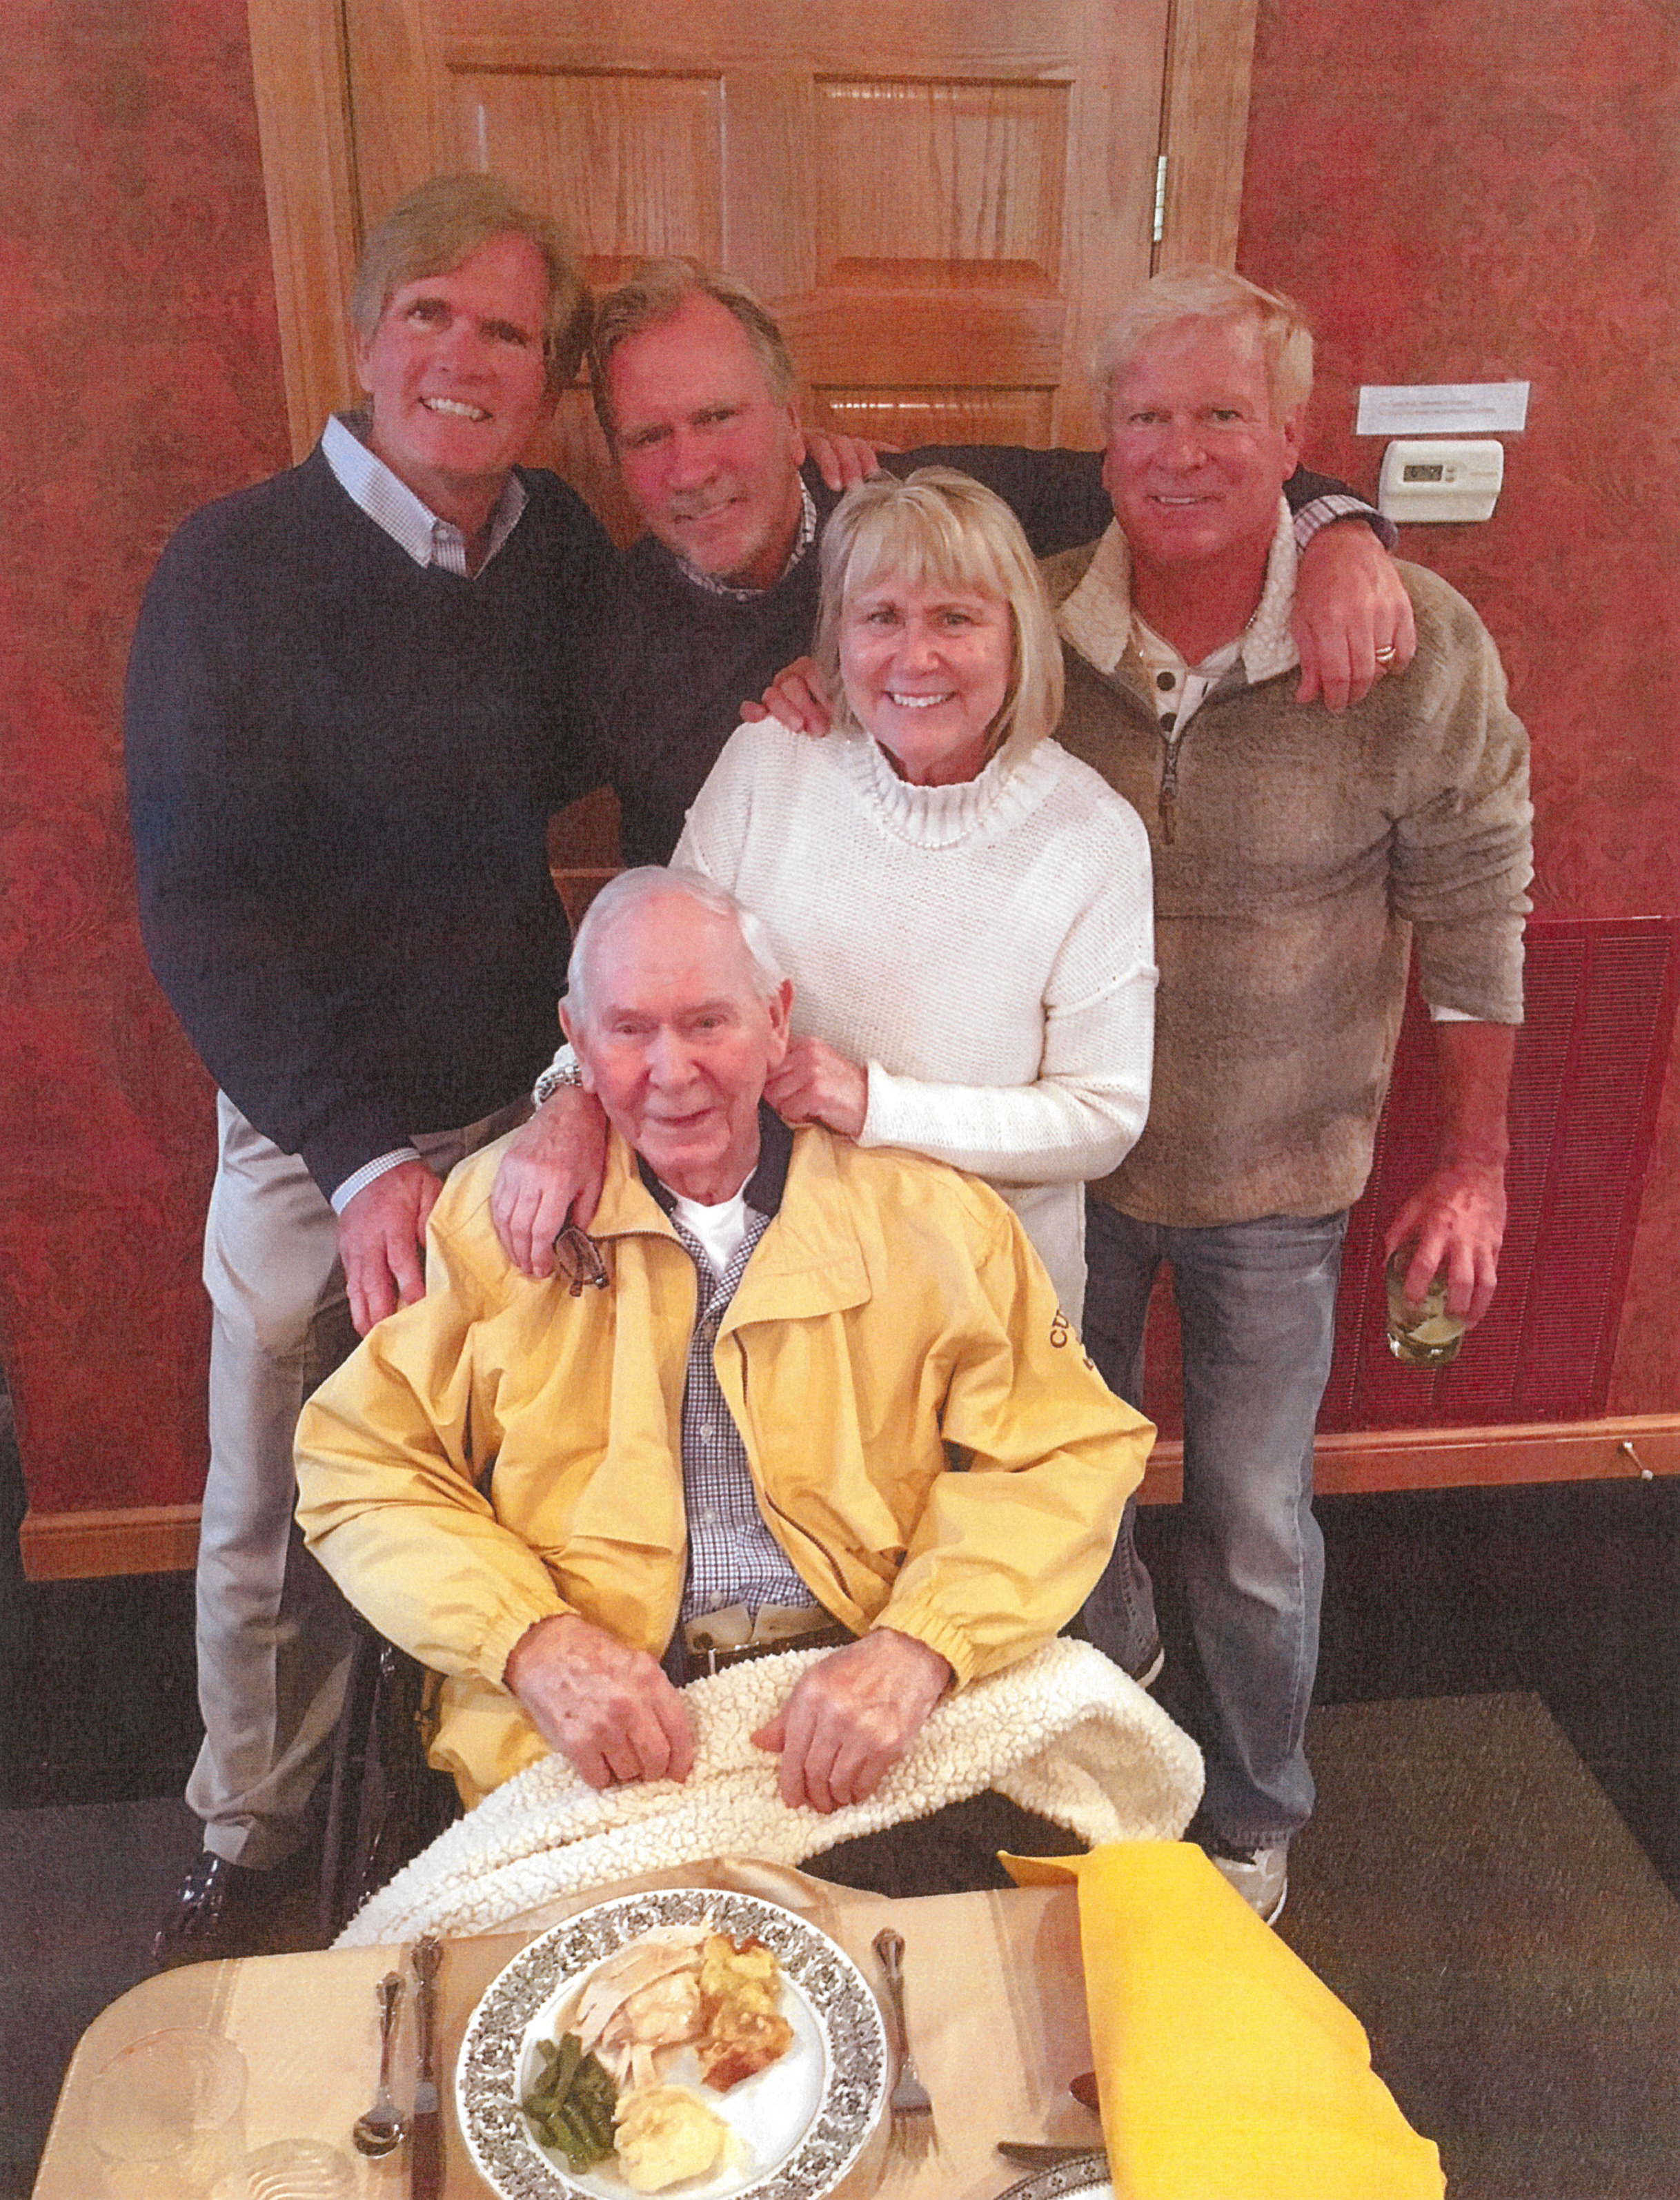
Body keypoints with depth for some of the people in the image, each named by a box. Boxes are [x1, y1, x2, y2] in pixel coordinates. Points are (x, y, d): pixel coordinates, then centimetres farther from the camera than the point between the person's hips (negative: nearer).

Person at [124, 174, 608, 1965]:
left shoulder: (562, 554, 2)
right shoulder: (237, 568, -11)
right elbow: (201, 906, -14)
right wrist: (364, 1156, -22)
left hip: (525, 1110, 3)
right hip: (317, 1141, -3)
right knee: (277, 1525, 14)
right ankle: (247, 1849, 40)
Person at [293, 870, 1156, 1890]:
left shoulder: (929, 1220, 5)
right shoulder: (498, 1216, 7)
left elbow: (1069, 1456, 1)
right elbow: (360, 1465, 4)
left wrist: (919, 1648, -16)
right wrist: (532, 1640, -13)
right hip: (588, 1754, 0)